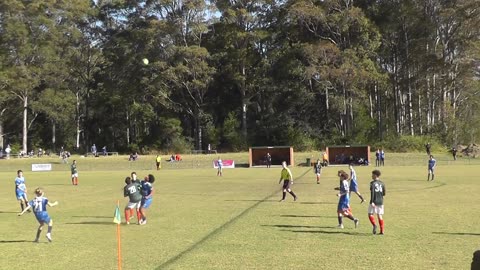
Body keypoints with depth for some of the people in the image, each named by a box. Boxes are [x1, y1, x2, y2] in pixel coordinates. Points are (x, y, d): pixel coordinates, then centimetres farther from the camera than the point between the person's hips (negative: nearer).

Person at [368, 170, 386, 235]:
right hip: (380, 202, 5)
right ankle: (382, 230, 2)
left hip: (374, 202, -5)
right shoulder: (382, 183, 8)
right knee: (380, 215, 7)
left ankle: (374, 225, -17)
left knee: (370, 214, 6)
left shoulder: (372, 183, -7)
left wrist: (372, 202, -18)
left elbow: (372, 192, -16)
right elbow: (384, 193, 9)